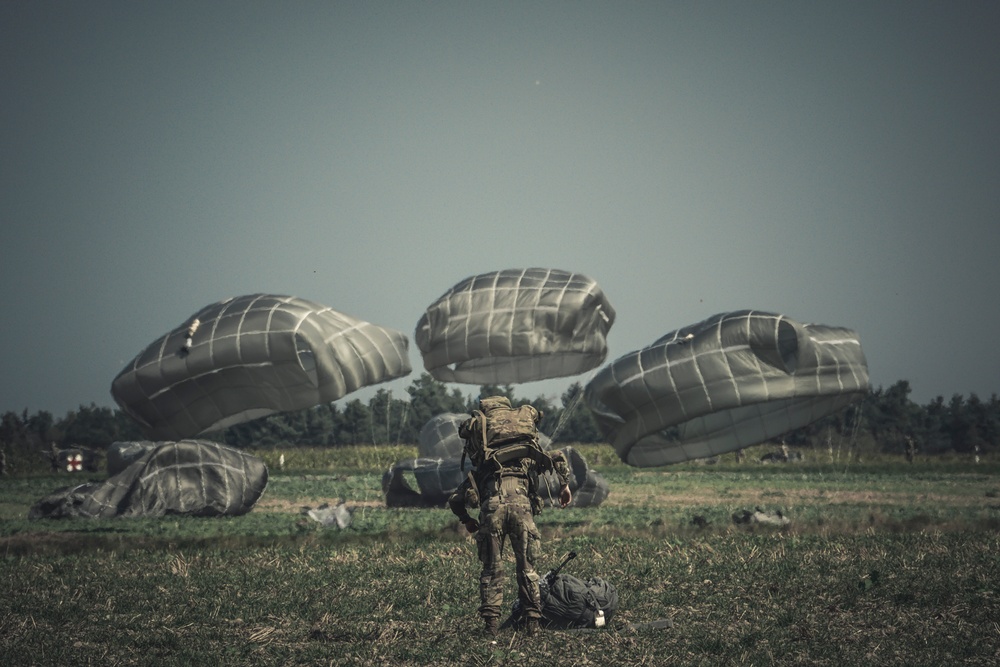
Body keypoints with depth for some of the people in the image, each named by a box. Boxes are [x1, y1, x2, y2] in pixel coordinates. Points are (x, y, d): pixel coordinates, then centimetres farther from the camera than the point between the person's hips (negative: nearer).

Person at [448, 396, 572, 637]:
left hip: (491, 508, 0)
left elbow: (454, 500, 24)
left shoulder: (480, 471, 31)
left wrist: (466, 521, 39)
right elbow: (558, 458, 20)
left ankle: (491, 622, 5)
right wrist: (565, 486, 27)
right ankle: (532, 620, 9)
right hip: (521, 505, 0)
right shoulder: (528, 461, 31)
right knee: (526, 567, 12)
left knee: (492, 569, 11)